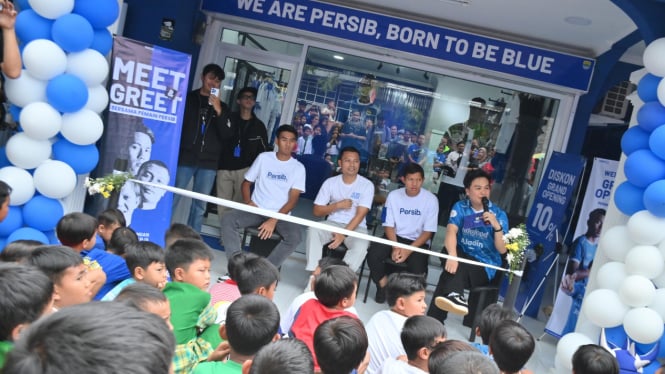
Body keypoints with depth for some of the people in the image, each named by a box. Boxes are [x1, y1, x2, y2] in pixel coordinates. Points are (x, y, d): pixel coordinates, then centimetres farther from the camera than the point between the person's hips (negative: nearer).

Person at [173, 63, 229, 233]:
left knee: (200, 206, 4)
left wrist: (219, 112, -11)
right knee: (172, 200, -4)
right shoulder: (188, 98, 6)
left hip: (208, 162, 2)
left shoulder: (222, 107, 12)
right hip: (185, 158, -2)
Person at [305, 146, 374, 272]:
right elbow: (317, 211, 1)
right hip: (332, 223, 2)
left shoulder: (367, 185, -6)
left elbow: (360, 215, -14)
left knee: (361, 246, -34)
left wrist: (343, 234, -26)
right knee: (313, 230, -28)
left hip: (356, 227, -2)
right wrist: (337, 205, -15)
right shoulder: (330, 182, 1)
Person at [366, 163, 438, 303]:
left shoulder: (431, 199, -9)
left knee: (417, 269, -30)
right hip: (395, 237, 2)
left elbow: (428, 231, -8)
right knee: (372, 255, -25)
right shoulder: (393, 195, -3)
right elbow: (388, 225, -1)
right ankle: (383, 285, 4)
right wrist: (396, 247, -19)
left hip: (418, 242, -2)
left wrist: (409, 250, -21)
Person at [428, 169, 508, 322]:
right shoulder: (460, 207, -1)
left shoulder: (499, 214, -5)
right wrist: (452, 256, -39)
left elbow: (502, 250, -10)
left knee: (458, 268, -32)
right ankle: (455, 296, -50)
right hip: (462, 257, 2)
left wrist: (497, 226, -28)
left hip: (485, 265, -2)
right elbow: (451, 232, -19)